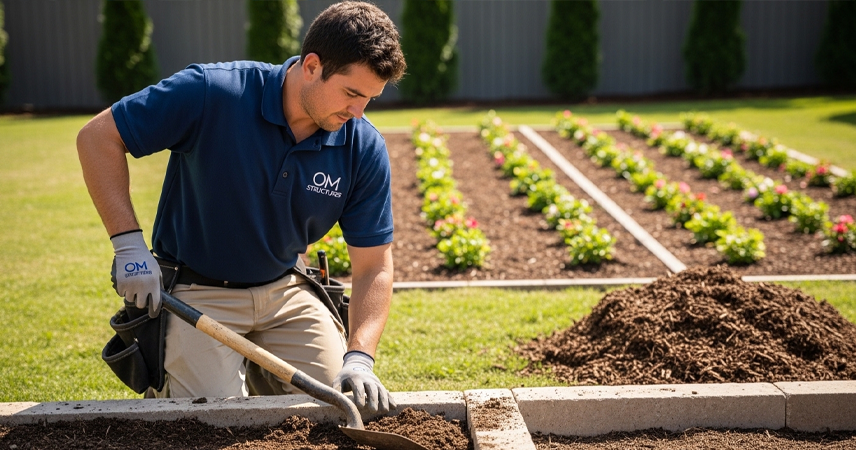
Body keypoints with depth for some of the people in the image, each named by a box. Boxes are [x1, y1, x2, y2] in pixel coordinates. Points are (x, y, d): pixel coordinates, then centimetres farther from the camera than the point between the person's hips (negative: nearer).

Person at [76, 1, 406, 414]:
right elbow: (98, 137, -15)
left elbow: (373, 266, -10)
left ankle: (255, 367, 22)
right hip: (195, 292, -4)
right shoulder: (212, 93, -24)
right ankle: (170, 377, 16)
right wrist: (129, 243, -22)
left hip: (285, 291, 4)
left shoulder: (364, 148, -13)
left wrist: (358, 360, -24)